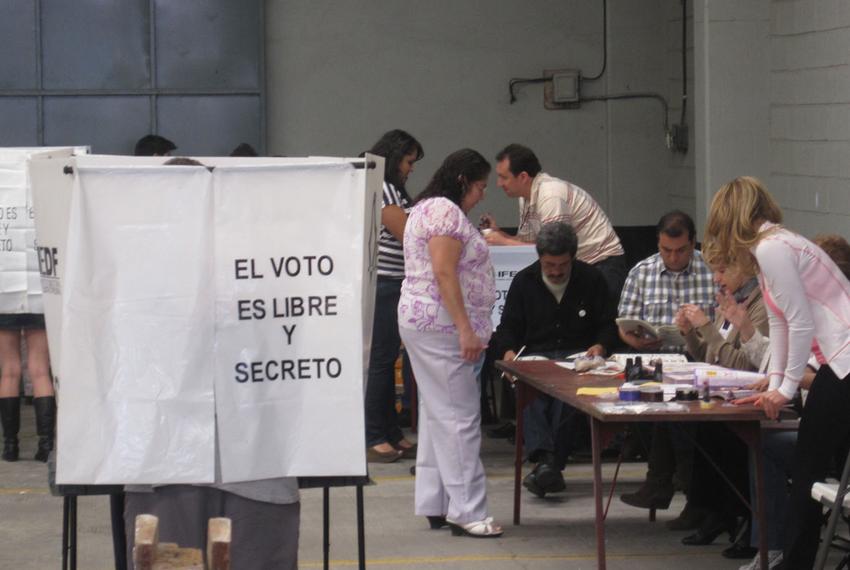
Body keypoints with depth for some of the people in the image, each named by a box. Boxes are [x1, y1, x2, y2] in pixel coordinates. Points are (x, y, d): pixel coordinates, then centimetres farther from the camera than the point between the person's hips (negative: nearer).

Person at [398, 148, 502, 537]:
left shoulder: (429, 208, 20)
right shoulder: (446, 211, -13)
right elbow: (444, 273, -21)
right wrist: (466, 330, -22)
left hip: (421, 323, 11)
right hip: (441, 326, -11)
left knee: (437, 415, 11)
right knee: (460, 417, -10)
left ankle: (435, 505, 14)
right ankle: (466, 510, -9)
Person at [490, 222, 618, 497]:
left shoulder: (591, 279, 8)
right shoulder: (524, 282, 10)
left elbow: (608, 325, 13)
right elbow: (508, 328, 12)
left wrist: (601, 345, -10)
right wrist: (508, 351, -10)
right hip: (536, 356, 1)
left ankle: (549, 463, -41)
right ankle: (544, 459, -50)